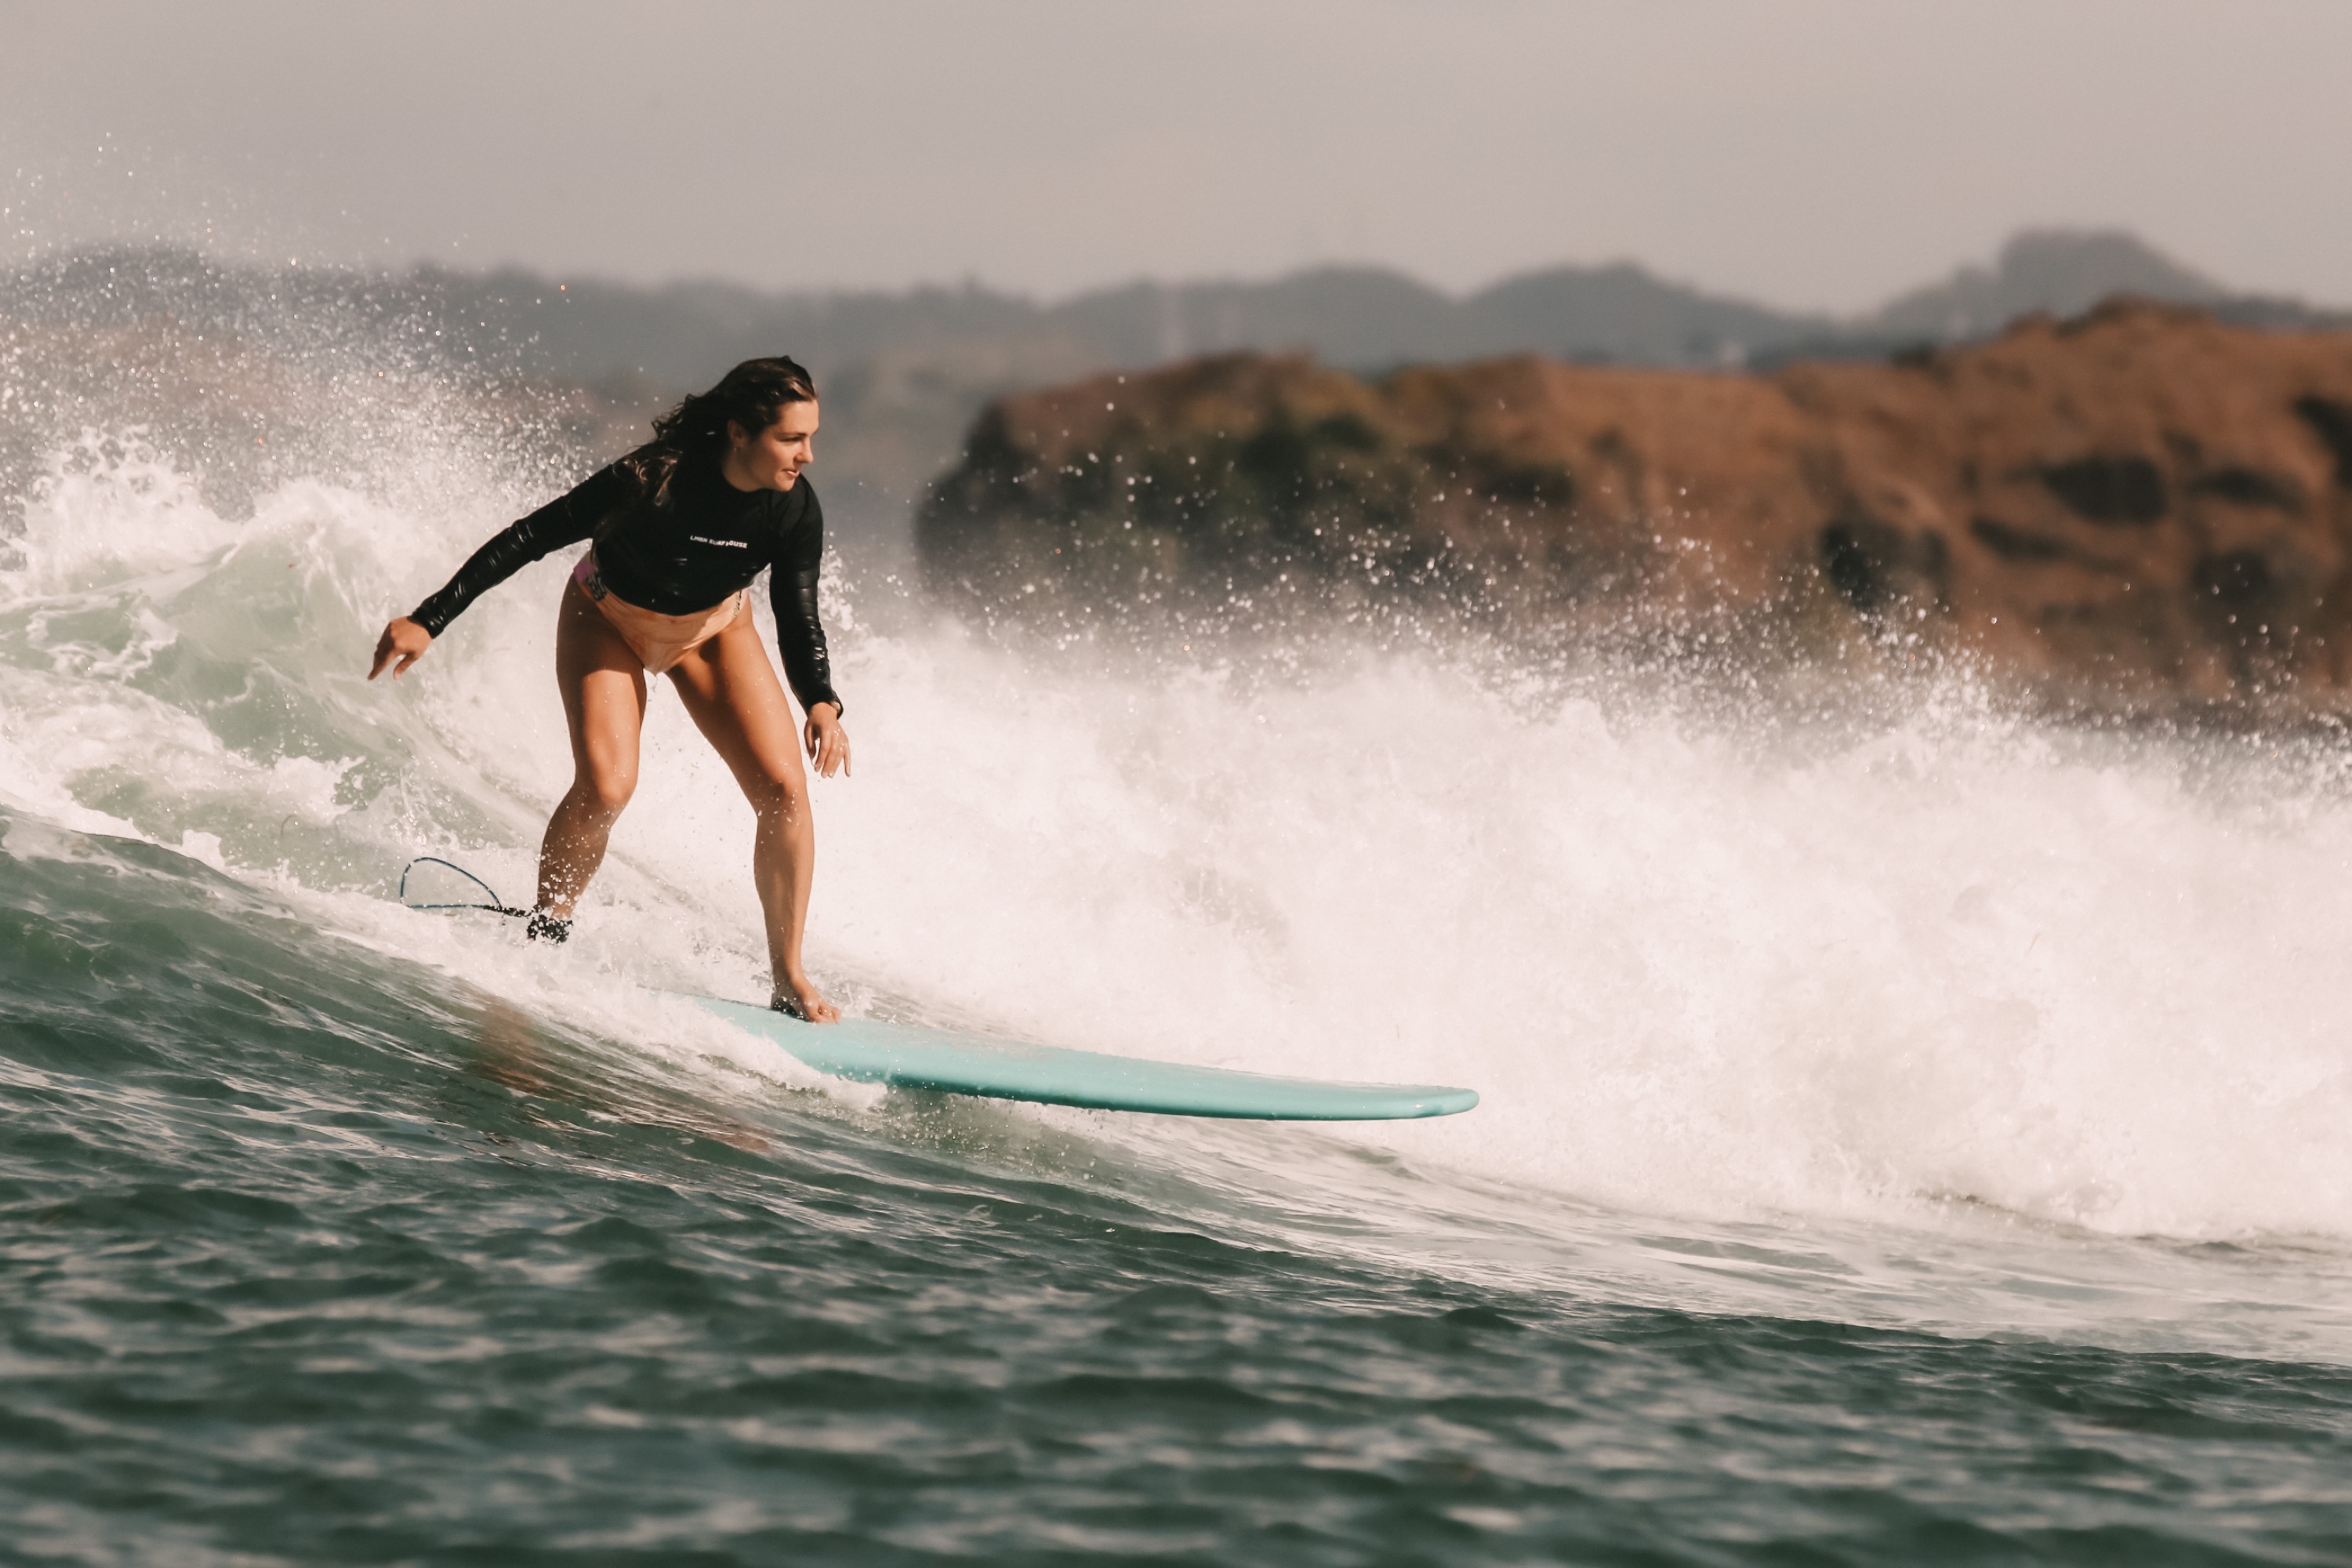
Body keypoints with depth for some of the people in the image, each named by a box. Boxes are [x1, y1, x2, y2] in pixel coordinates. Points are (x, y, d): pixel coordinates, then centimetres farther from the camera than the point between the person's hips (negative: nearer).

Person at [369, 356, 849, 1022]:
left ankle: (789, 979, 1)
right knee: (605, 786, -25)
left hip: (712, 631, 4)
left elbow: (799, 620, -12)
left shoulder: (796, 510, -24)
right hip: (609, 622, -3)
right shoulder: (652, 480, -36)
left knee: (785, 789, -12)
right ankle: (545, 933, 0)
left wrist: (821, 704, -32)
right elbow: (529, 538, -27)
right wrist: (428, 621, -28)